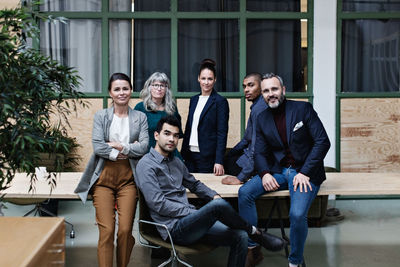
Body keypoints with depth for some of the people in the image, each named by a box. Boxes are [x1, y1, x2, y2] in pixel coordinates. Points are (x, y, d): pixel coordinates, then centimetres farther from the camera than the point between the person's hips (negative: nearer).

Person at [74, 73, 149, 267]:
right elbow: (97, 146, -5)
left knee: (125, 230, -7)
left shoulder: (140, 117, 11)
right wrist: (130, 150, -7)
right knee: (106, 231, -8)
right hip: (104, 177, 0)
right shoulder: (101, 116, 8)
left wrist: (121, 147, -10)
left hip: (128, 178, 1)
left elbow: (144, 146, -1)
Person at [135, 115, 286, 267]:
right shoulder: (146, 164, -6)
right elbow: (158, 204, -15)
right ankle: (254, 232, -4)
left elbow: (194, 184, 31)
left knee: (240, 236, -12)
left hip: (190, 221, 8)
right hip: (174, 228, -8)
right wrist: (195, 212, -14)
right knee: (219, 205, -30)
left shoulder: (175, 162, 19)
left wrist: (214, 196, 10)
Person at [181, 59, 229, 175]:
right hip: (190, 154, 6)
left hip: (208, 157, -6)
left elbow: (222, 134, -10)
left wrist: (219, 161, -16)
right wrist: (183, 154, 14)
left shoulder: (220, 101, -6)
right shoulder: (194, 100, 13)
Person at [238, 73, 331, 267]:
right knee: (245, 192, -19)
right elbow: (259, 152, 8)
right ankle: (251, 248, -9)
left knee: (297, 214, -28)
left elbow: (323, 141, -9)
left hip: (304, 172, -4)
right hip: (277, 171, 5)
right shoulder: (262, 118, 9)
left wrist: (304, 173, -16)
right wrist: (264, 173, -15)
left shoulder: (303, 109, -4)